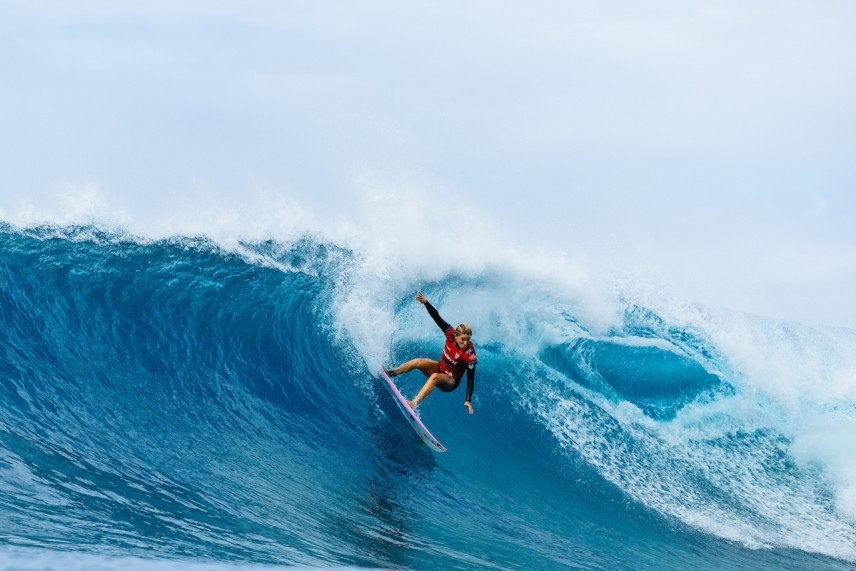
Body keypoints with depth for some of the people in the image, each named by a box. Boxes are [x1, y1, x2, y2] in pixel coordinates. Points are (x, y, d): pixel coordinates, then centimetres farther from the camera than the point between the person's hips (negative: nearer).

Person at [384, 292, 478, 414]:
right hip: (440, 368, 5)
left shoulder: (470, 354, -28)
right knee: (418, 362, -21)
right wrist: (425, 302, -33)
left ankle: (414, 403, -48)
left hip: (450, 382, -5)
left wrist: (468, 400, -33)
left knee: (435, 377, -37)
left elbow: (471, 378, -28)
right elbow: (437, 318, -20)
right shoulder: (451, 334, -17)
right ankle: (391, 373, -7)